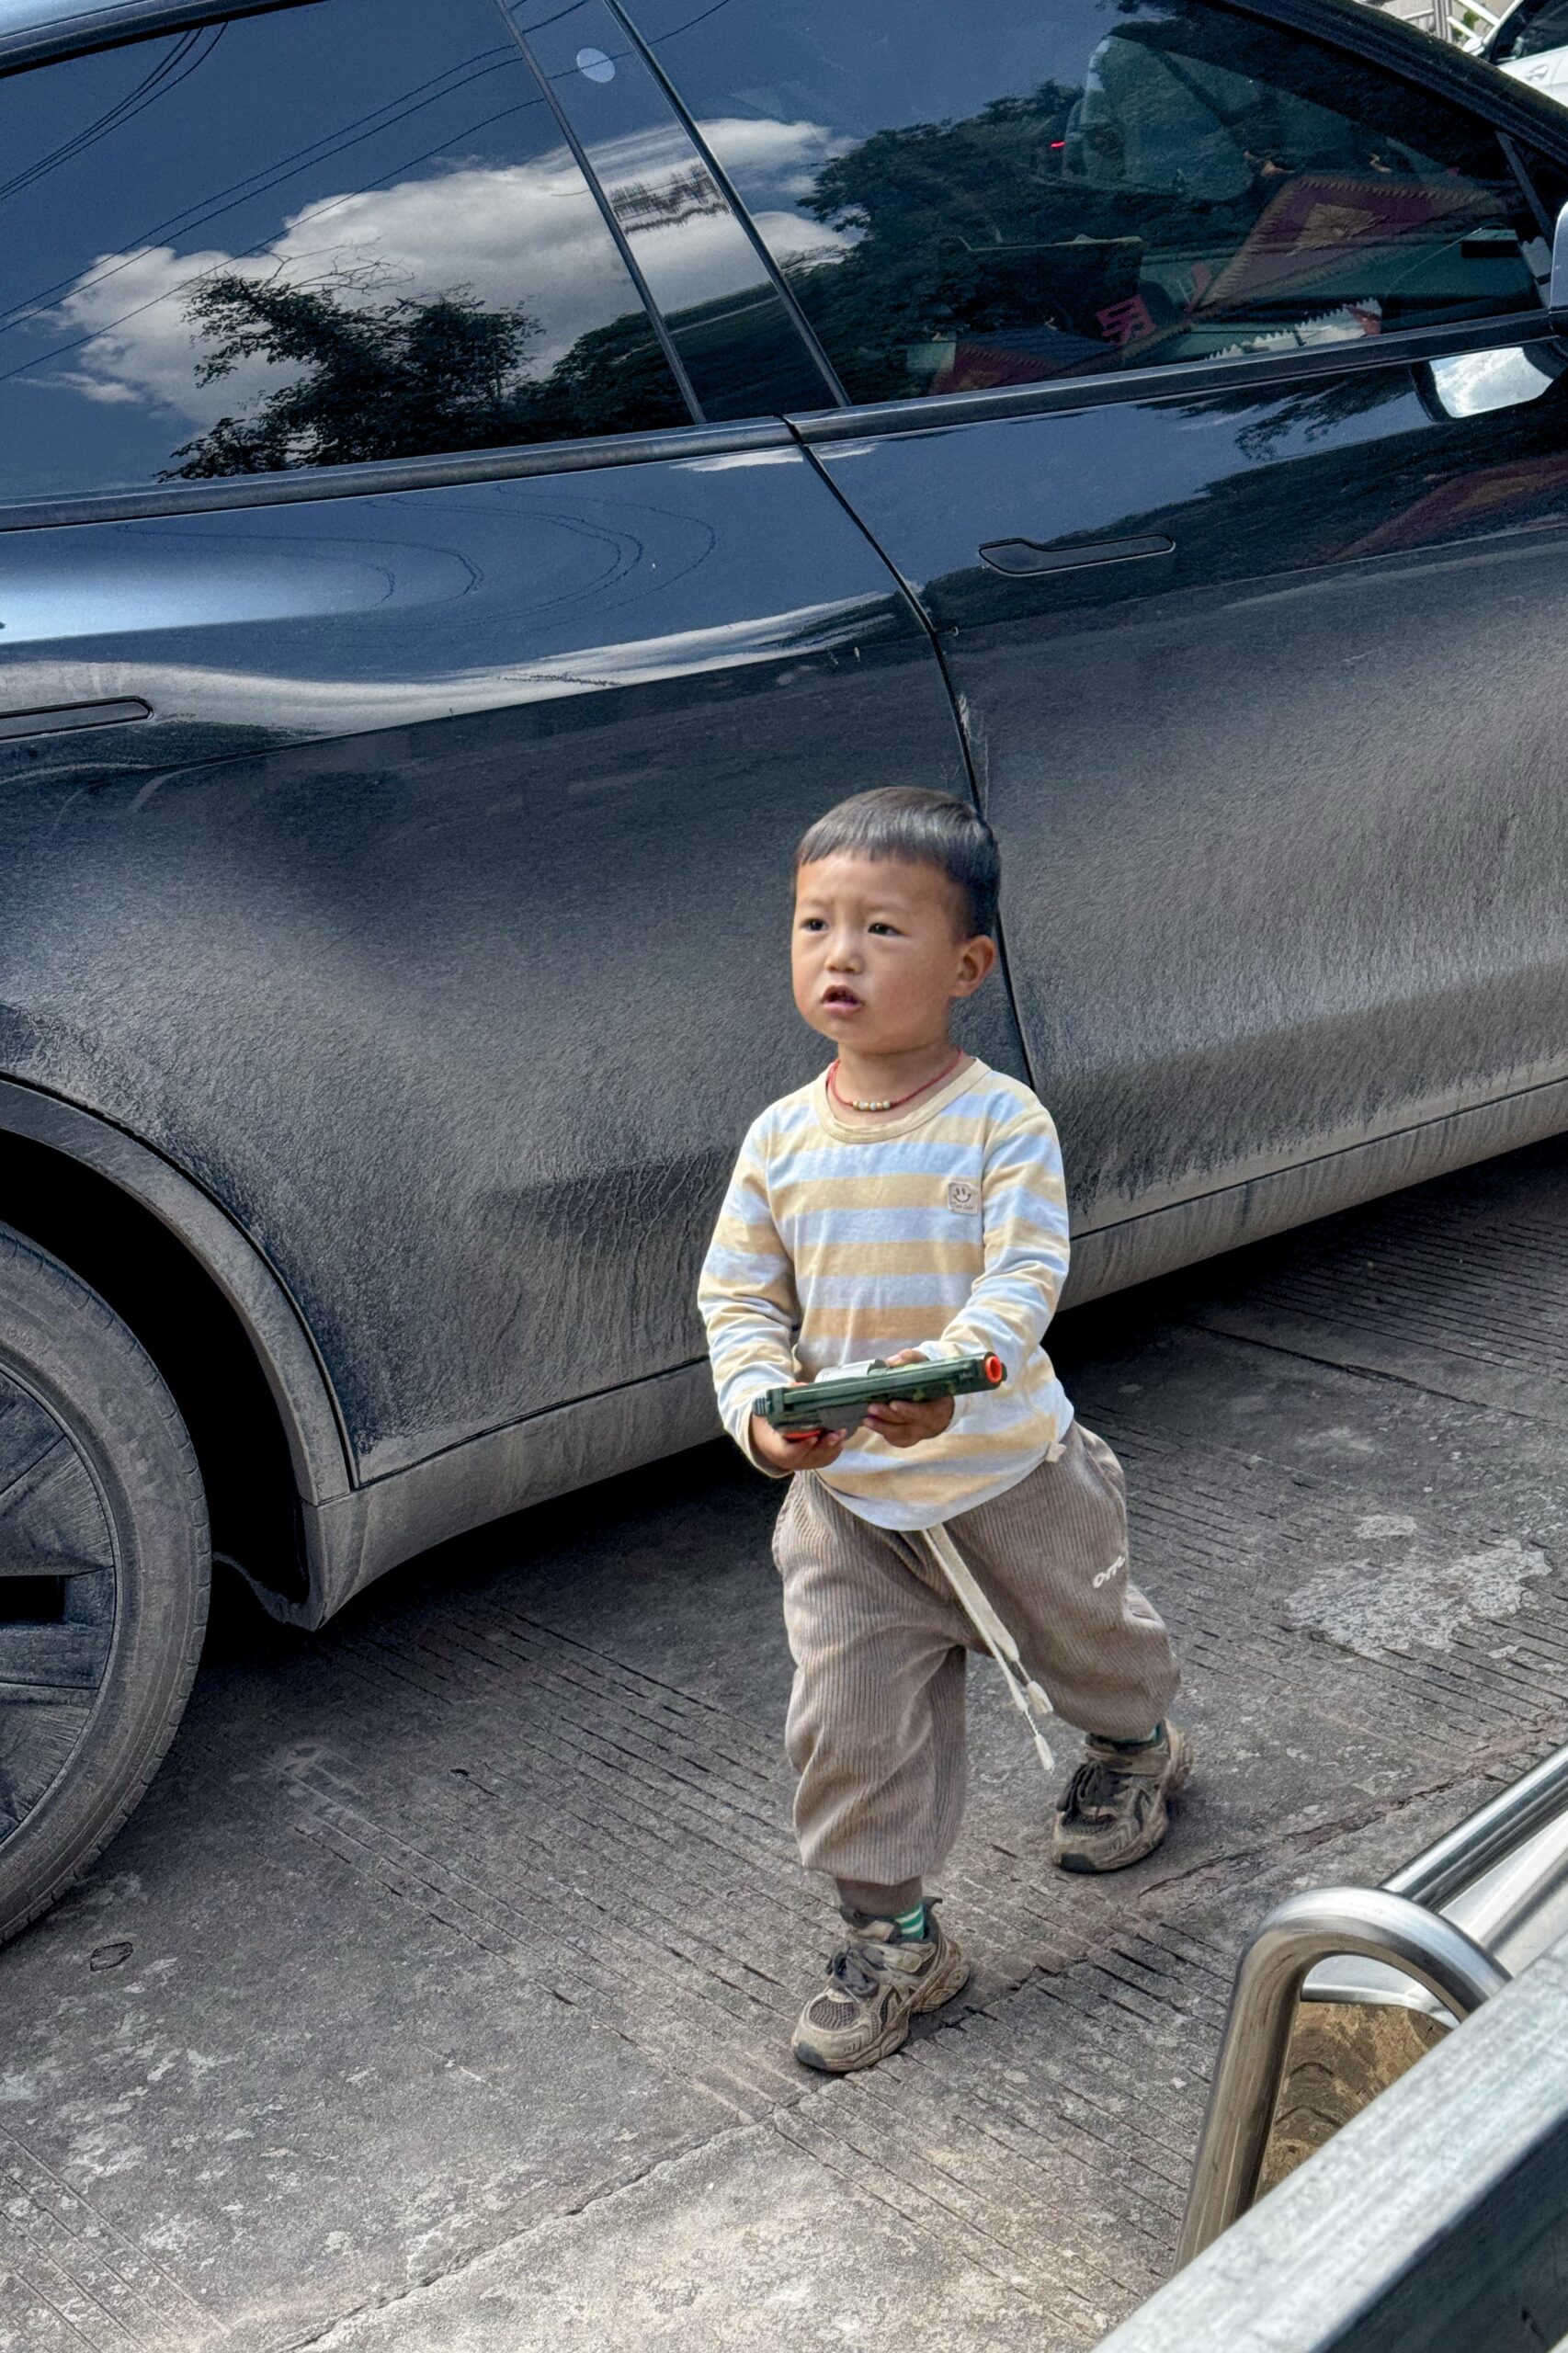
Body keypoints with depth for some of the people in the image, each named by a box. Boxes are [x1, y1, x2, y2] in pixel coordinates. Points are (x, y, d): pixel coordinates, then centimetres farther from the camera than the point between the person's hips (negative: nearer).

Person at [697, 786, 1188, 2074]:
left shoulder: (1002, 1121, -17)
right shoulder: (781, 1138, -5)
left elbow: (1025, 1279, -25)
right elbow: (737, 1297, -2)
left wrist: (952, 1370, -45)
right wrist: (761, 1408, -20)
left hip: (1008, 1467, -2)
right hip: (846, 1494, 2)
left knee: (1086, 1632, 23)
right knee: (851, 1717, 0)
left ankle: (1134, 1743, 58)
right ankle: (892, 1933, 19)